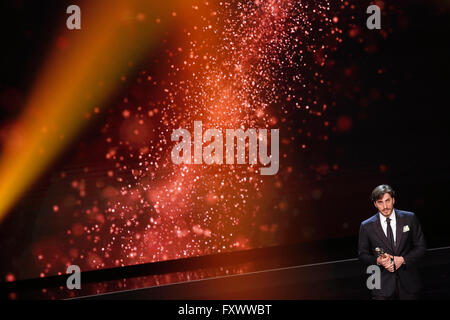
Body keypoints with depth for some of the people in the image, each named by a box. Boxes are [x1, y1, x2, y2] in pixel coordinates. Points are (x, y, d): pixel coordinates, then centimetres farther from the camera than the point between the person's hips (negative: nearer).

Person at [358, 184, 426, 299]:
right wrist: (378, 260, -15)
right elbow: (362, 254, 5)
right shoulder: (367, 226, -4)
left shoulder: (409, 218, -2)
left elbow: (421, 247, 2)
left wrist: (402, 259, -13)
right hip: (382, 284, -1)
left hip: (408, 281, 1)